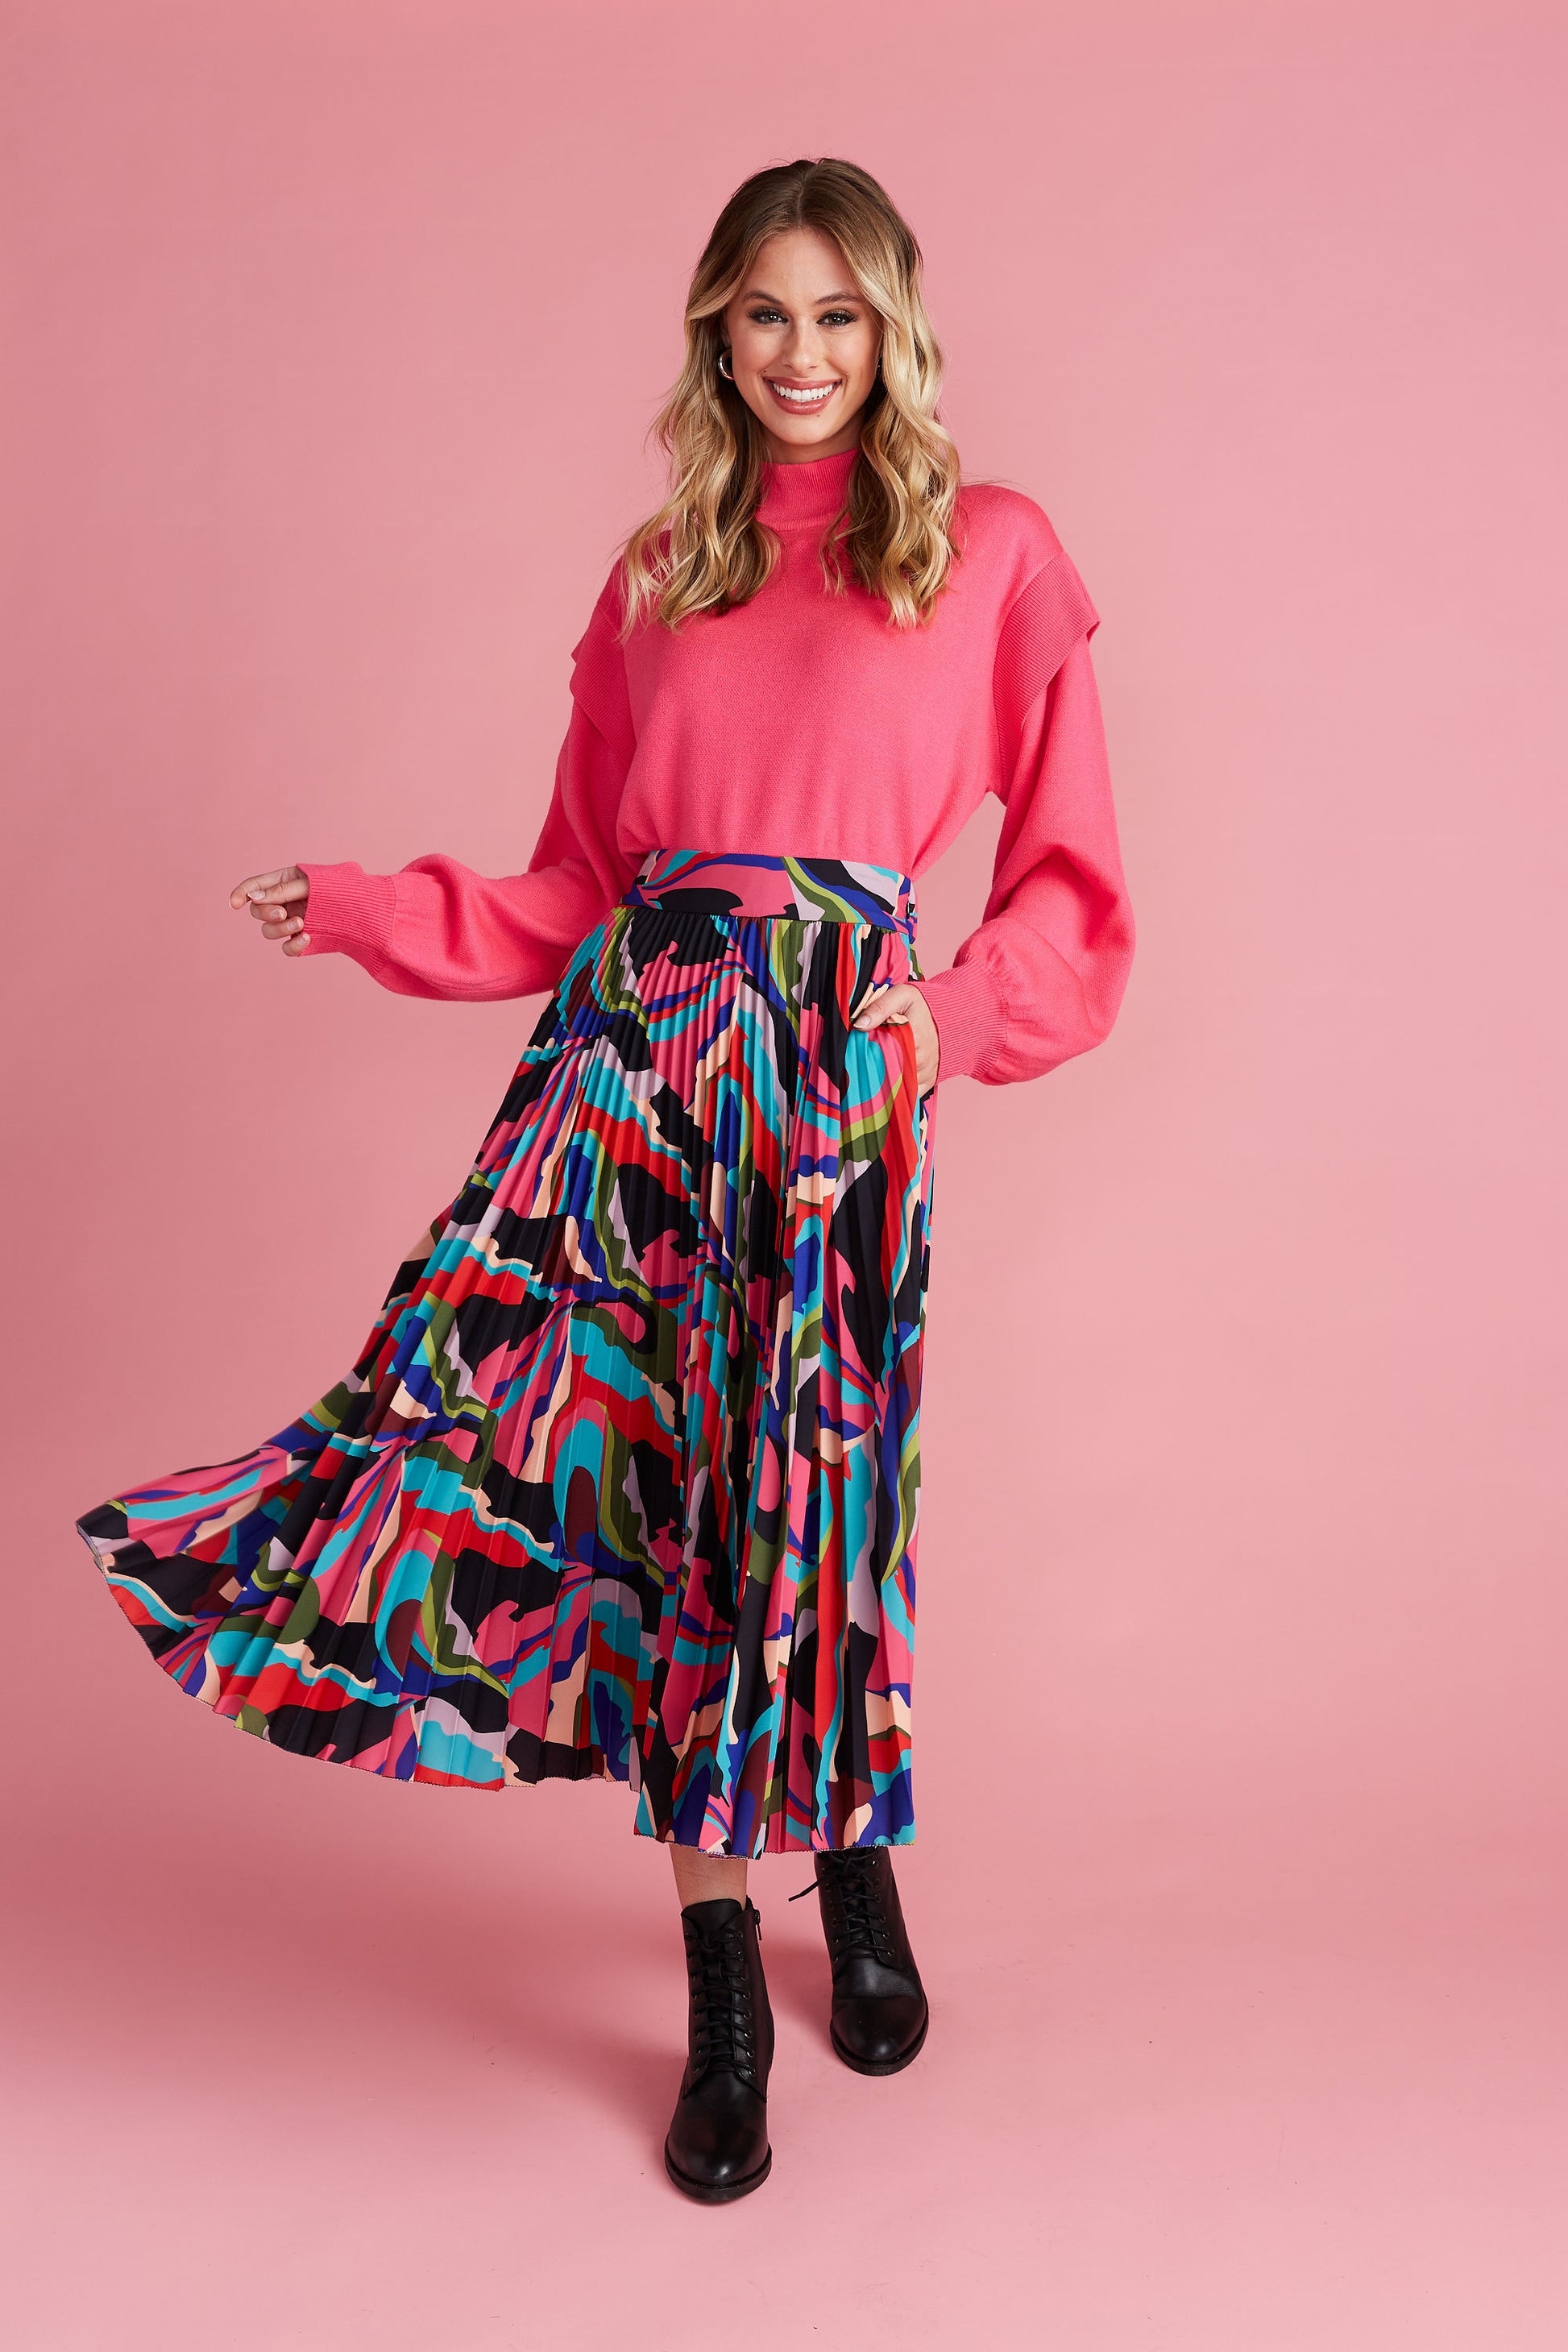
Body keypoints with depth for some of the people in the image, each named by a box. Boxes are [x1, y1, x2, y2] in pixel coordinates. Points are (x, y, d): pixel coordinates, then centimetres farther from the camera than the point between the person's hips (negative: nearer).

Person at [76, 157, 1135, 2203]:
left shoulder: (992, 553, 8)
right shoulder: (657, 576, 17)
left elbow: (1072, 881, 6)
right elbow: (580, 883, 16)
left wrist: (951, 1019, -9)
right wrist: (360, 909, 9)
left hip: (837, 1056, -3)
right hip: (638, 1036, 3)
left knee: (817, 1476, -2)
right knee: (647, 1466, -1)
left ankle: (854, 1854, 30)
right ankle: (722, 1988, 15)